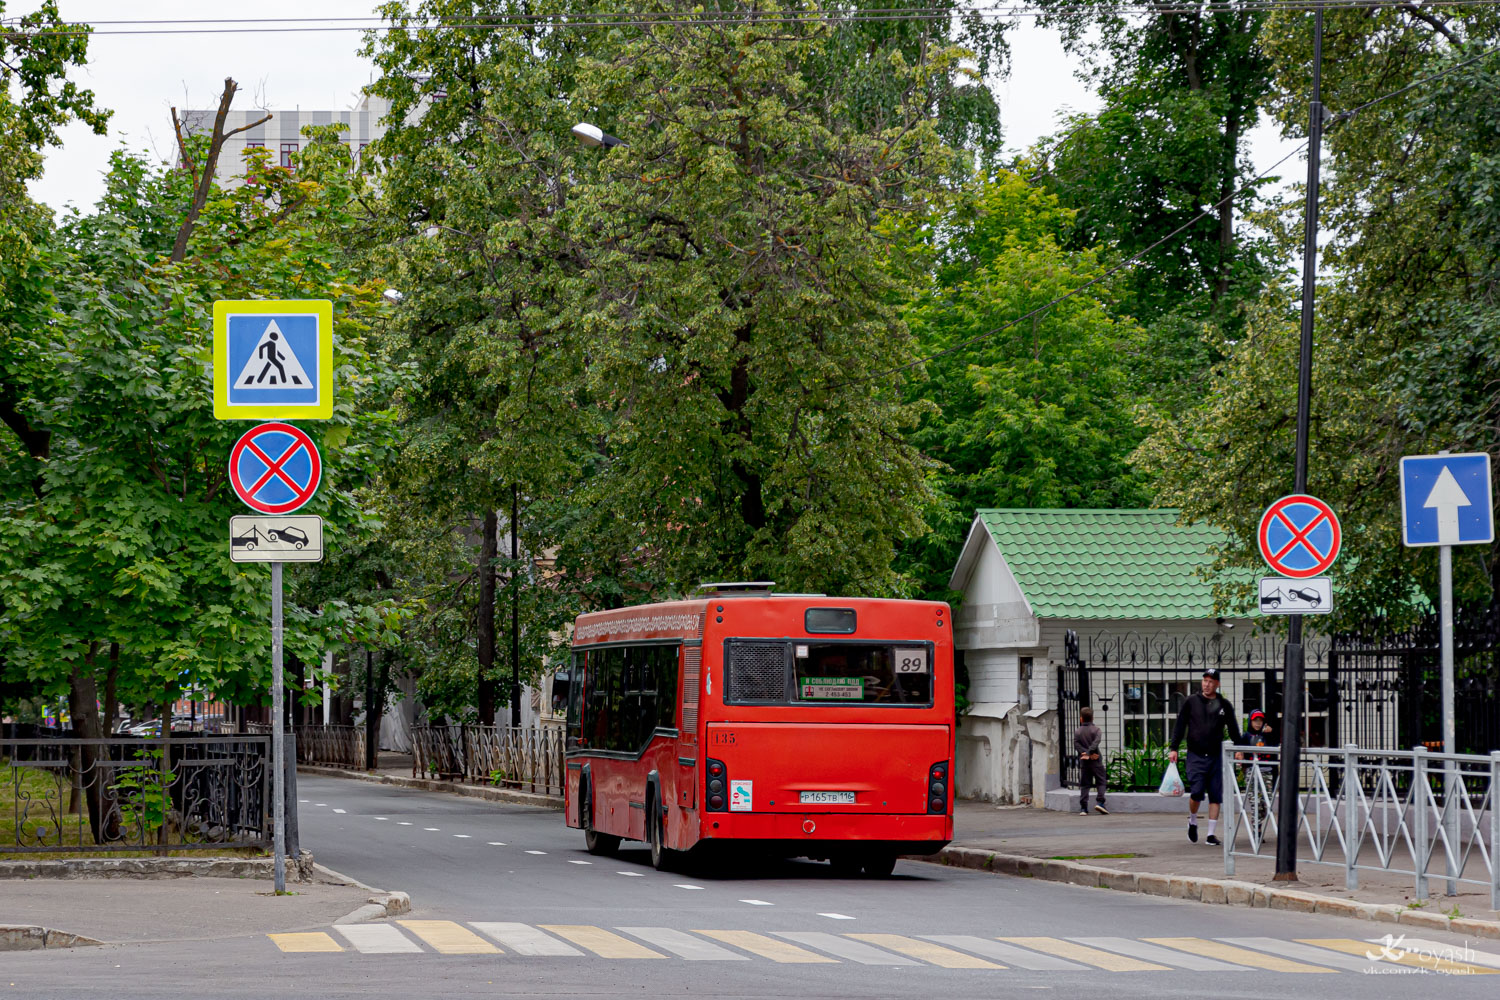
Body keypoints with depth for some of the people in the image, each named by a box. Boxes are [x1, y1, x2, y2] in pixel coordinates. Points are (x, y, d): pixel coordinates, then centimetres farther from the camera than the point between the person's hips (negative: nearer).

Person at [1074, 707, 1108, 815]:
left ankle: (1083, 808, 1)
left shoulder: (1077, 731, 5)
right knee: (1101, 782, 7)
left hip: (1083, 762, 2)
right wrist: (1089, 753, -20)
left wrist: (1085, 753, -12)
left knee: (1084, 785, 5)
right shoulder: (1096, 729, -2)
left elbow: (1076, 745, -6)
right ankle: (1099, 802, -10)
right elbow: (1095, 743, -16)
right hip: (1096, 761, -2)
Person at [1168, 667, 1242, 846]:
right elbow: (1180, 726, 5)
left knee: (1216, 796, 0)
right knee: (1196, 792, -12)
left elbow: (1233, 729, 14)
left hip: (1216, 757, 2)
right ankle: (1192, 822, 15)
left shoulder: (1224, 705, 8)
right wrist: (1174, 748, -2)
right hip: (1195, 756, -2)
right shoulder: (1191, 702, 4)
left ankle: (1212, 833, 5)